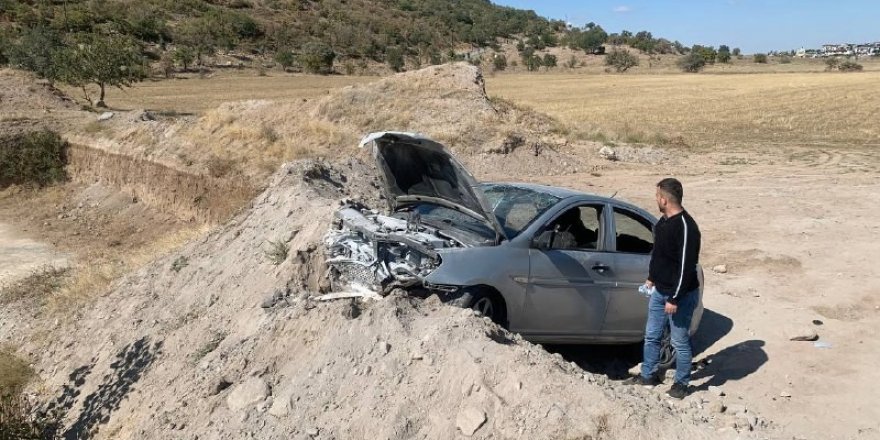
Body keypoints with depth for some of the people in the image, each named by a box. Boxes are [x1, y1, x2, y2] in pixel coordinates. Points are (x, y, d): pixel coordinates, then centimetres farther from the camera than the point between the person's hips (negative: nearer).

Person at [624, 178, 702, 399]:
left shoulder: (685, 227, -24)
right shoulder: (663, 221, 5)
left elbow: (686, 266, -25)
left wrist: (675, 299, -23)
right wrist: (652, 278, 22)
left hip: (680, 295, -9)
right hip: (659, 291, 9)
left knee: (680, 342, 6)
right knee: (651, 336, 17)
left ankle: (681, 384, 22)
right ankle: (649, 375, 32)